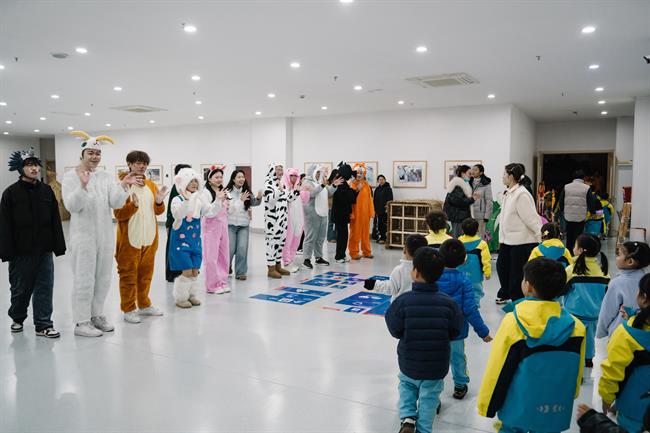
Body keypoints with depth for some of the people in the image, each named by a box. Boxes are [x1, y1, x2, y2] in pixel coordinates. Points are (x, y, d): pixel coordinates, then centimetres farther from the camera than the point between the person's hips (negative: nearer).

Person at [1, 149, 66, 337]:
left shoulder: (47, 191, 5)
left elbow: (55, 221, 6)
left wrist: (58, 246, 3)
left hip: (44, 250, 2)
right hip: (21, 251, -2)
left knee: (45, 288, 3)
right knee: (20, 288, 12)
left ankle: (43, 325, 11)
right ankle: (17, 318, 35)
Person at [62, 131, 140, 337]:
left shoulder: (106, 176, 5)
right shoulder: (71, 176, -5)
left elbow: (117, 203, -5)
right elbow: (71, 206, -16)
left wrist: (123, 185, -22)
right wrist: (83, 186, -31)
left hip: (106, 235, 5)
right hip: (83, 235, -5)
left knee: (103, 278, 13)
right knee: (84, 279, 0)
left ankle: (97, 315, 27)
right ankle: (81, 323, 9)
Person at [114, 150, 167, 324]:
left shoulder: (151, 185, 11)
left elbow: (158, 211, 15)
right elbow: (119, 214, -12)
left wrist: (159, 202, -6)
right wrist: (133, 205, -27)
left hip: (149, 237, 6)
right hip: (130, 238, -6)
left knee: (146, 273, 15)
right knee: (128, 274, 4)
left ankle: (144, 305, 28)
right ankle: (128, 310, 13)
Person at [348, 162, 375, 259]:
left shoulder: (366, 184, 9)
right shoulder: (351, 184, -5)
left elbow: (370, 199, 7)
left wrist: (371, 211, 4)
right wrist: (351, 212, -16)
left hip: (365, 212, 5)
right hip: (355, 212, -4)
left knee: (366, 232, 11)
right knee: (355, 232, 2)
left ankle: (366, 251, 21)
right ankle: (354, 252, 10)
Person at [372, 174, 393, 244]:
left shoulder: (388, 188, -4)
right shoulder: (377, 189, 14)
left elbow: (390, 200, -9)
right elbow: (374, 199, 17)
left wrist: (388, 208, -16)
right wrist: (374, 209, 12)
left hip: (384, 210, -6)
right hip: (378, 209, 6)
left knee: (383, 224, -6)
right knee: (379, 224, 7)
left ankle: (383, 238, 0)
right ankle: (380, 237, 16)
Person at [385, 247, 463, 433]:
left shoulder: (403, 300, -21)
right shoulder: (448, 302, -16)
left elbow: (395, 330, -10)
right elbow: (454, 332, -5)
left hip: (409, 362, 0)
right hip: (437, 365, 0)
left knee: (406, 384, 28)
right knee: (429, 396, 19)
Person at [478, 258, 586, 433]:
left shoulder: (513, 323, -19)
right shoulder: (575, 327, -9)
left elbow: (497, 373, -13)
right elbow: (576, 374, 4)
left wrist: (487, 406, 0)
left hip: (517, 410, -3)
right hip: (557, 413, 3)